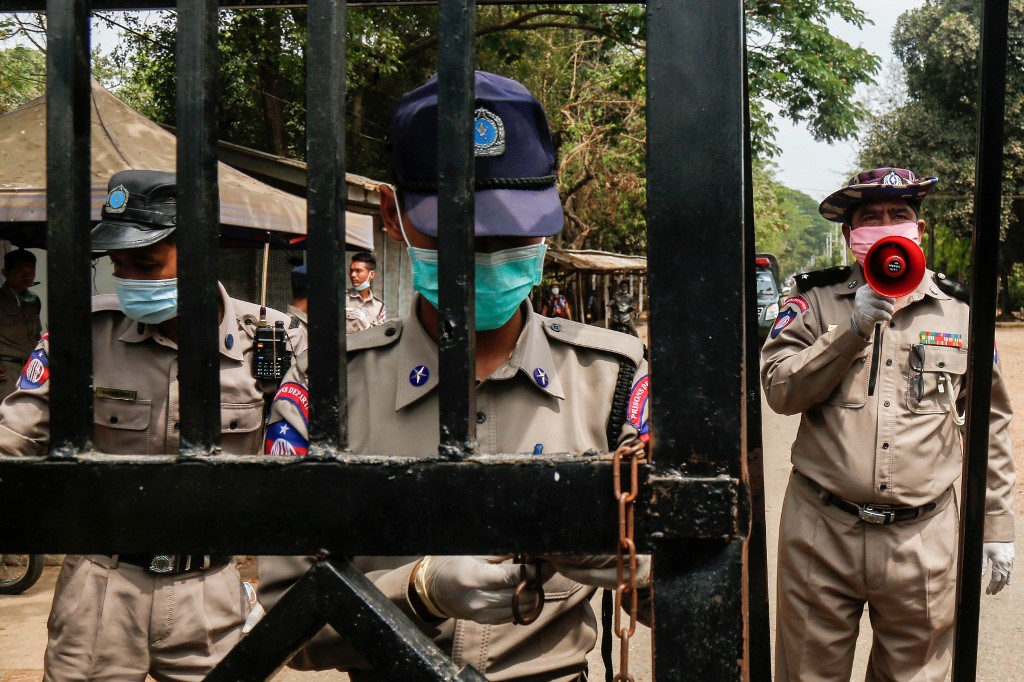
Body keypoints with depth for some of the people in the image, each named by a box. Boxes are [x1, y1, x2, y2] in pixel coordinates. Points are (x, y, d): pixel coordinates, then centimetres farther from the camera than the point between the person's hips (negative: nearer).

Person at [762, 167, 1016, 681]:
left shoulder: (959, 314, 9)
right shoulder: (817, 302, 5)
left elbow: (989, 426, 13)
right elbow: (779, 389, -9)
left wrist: (997, 524, 11)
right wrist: (853, 329, -17)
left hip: (922, 540, 1)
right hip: (820, 531, -1)